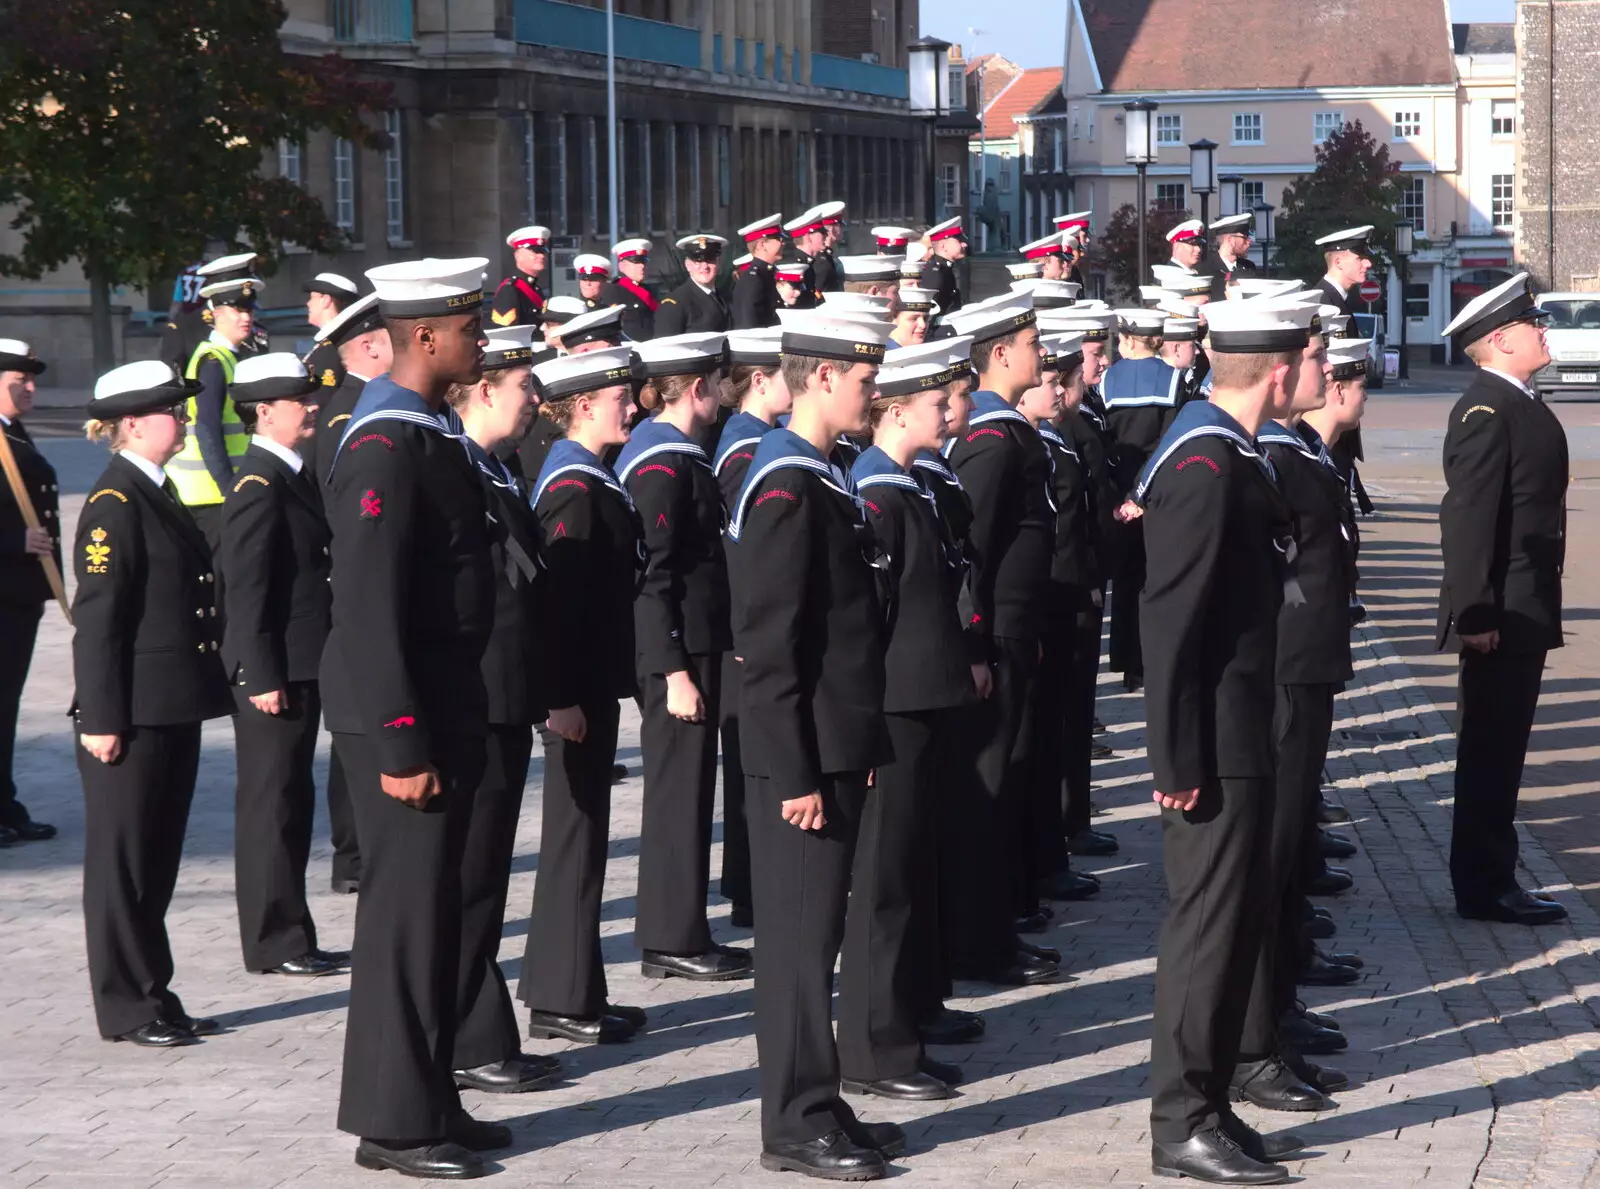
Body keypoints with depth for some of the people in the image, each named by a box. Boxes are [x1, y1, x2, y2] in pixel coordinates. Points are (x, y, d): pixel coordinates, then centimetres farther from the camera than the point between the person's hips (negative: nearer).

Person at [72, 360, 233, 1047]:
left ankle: (153, 998, 21)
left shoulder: (157, 495, 14)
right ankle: (126, 1008, 8)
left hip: (174, 711, 9)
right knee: (123, 862, 1)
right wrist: (100, 719, -19)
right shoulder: (114, 502, -14)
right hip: (131, 715, -9)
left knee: (157, 862, 14)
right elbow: (96, 618, -17)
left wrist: (204, 693, 20)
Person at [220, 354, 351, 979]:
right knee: (271, 806, -3)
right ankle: (276, 944, 2)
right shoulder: (259, 486, -16)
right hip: (273, 672, -10)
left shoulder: (292, 477, 14)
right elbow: (245, 589, -20)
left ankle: (288, 936, 21)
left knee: (290, 804, 14)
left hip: (298, 669, 10)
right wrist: (261, 676, -22)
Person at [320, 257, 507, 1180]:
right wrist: (400, 745, -22)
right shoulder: (386, 448, -18)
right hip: (405, 719, -10)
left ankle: (432, 1100, 23)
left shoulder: (428, 435, 12)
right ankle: (395, 1122, 5)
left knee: (437, 910, 15)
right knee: (408, 912, -3)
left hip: (448, 708, 10)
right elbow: (369, 609, -22)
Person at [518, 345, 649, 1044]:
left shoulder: (585, 480, 14)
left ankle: (562, 991, 22)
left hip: (592, 683, 10)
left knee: (578, 835, 15)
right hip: (580, 690, -10)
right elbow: (559, 596, -23)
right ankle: (563, 1000, 1)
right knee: (576, 835, -4)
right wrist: (562, 697, -25)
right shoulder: (575, 489, -17)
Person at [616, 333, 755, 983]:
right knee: (680, 791, -4)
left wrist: (711, 653, 19)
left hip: (692, 645, 10)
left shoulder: (672, 453, 15)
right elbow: (653, 575, -20)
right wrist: (675, 672, -22)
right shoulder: (664, 464, -16)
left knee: (685, 790, 14)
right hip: (678, 652, -10)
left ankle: (676, 933, 20)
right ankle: (675, 940, 1)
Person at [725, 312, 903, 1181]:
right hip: (805, 756, -10)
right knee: (800, 938, -3)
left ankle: (816, 1107, 21)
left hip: (834, 749, 10)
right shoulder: (787, 487, -17)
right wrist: (795, 773, -21)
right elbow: (768, 645, -20)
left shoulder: (817, 478, 14)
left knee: (816, 934, 14)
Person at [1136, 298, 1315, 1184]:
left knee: (1233, 919, 15)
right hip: (1213, 744, -10)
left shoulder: (1228, 453, 12)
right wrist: (1178, 760, -22)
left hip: (1239, 736, 10)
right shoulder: (1205, 467, -20)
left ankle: (1209, 1104, 23)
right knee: (1209, 923, -3)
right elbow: (1169, 620, -23)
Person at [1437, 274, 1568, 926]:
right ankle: (1483, 887, 1)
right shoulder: (1485, 412, -17)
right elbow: (1469, 519, -22)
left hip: (1525, 612, 10)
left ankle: (1489, 881, 21)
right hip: (1501, 618, -10)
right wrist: (1475, 613, -25)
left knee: (1499, 750, 14)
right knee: (1490, 750, -4)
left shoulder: (1518, 405, 14)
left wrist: (1517, 609, 20)